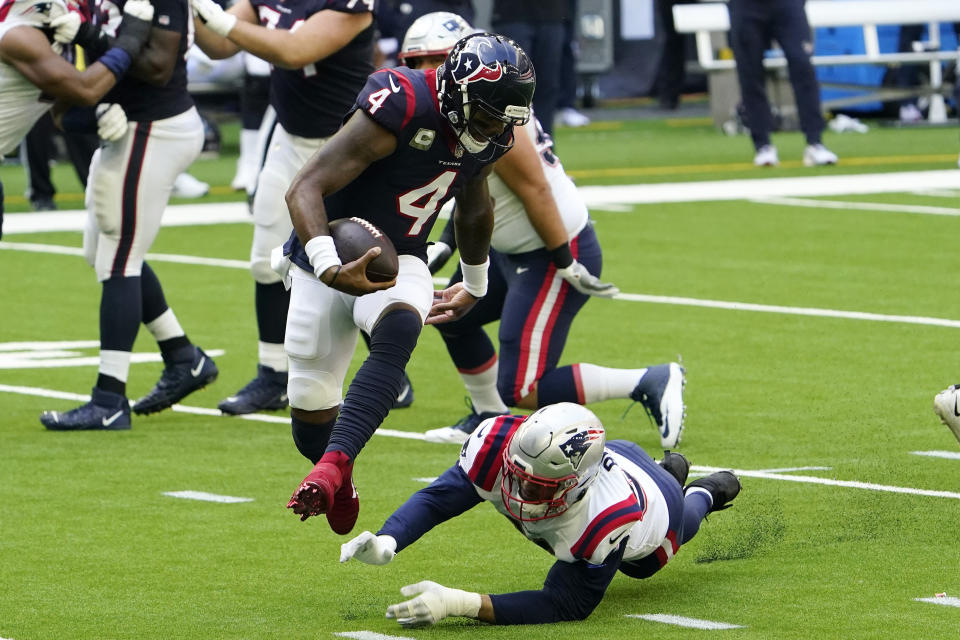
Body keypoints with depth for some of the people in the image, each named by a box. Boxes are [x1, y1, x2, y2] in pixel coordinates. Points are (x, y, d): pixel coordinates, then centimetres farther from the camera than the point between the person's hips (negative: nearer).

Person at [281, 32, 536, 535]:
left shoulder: (486, 136, -5)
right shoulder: (403, 107, -29)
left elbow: (473, 207, 19)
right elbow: (305, 190, -33)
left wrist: (475, 286, 32)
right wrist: (330, 268, -49)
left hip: (399, 262, 4)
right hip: (329, 262, -4)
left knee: (397, 333, -32)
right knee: (312, 410, -1)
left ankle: (333, 464, -38)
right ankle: (338, 485, 32)